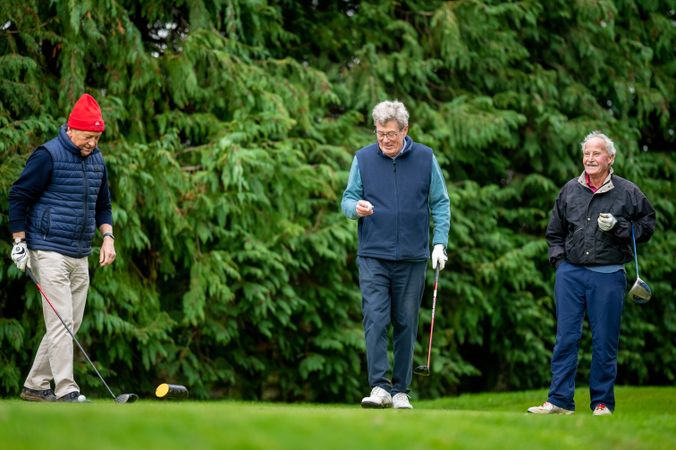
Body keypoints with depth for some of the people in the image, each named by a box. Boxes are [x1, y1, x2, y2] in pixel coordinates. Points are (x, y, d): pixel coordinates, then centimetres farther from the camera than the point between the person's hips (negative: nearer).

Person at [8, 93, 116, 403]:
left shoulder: (97, 160, 13)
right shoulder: (47, 156, -9)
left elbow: (102, 204, 23)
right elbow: (18, 197, -6)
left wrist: (107, 237, 7)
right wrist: (20, 243, -8)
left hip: (80, 256, 8)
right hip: (49, 253, -8)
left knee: (71, 325, 7)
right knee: (61, 322, -12)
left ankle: (35, 385, 16)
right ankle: (66, 391, -12)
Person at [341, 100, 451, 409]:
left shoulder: (425, 159, 4)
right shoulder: (363, 158, 4)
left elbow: (440, 203, 7)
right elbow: (348, 199, 7)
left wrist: (439, 243, -3)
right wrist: (355, 207, -17)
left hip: (412, 258, 1)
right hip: (373, 256, -1)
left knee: (406, 324, 5)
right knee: (375, 319, -13)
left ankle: (400, 390, 12)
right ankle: (379, 387, -17)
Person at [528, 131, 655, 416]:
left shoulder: (628, 192, 0)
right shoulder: (570, 190, 10)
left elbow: (647, 226, 4)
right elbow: (554, 231, 21)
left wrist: (617, 226, -11)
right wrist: (559, 259, 7)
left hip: (608, 276, -2)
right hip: (570, 273, 3)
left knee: (605, 342, 2)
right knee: (566, 338, 1)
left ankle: (602, 402, 11)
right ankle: (560, 400, 4)